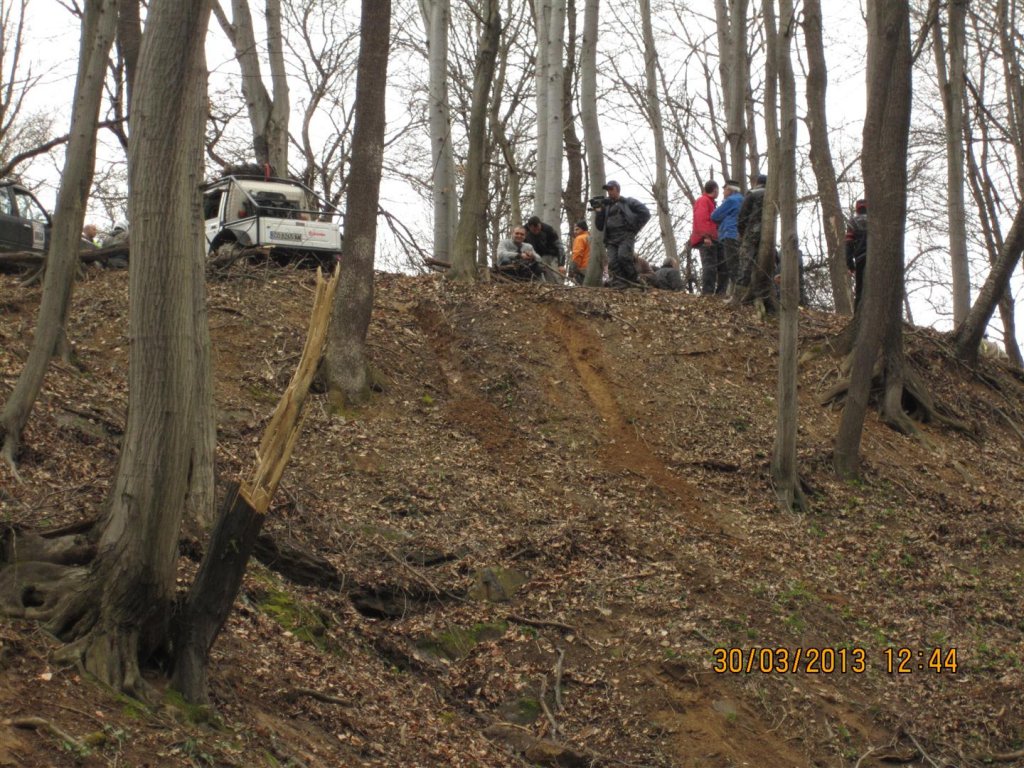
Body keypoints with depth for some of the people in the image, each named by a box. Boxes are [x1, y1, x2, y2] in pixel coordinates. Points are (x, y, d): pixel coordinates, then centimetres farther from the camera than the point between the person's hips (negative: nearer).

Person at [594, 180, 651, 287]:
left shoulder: (628, 202, 12)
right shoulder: (606, 207, 25)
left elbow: (645, 213, 4)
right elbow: (600, 226, 22)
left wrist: (635, 227, -2)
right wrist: (599, 213, 7)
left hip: (626, 235, -5)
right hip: (611, 239, 5)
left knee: (623, 256, -27)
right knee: (613, 262, -16)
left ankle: (634, 281, -14)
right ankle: (619, 285, -23)